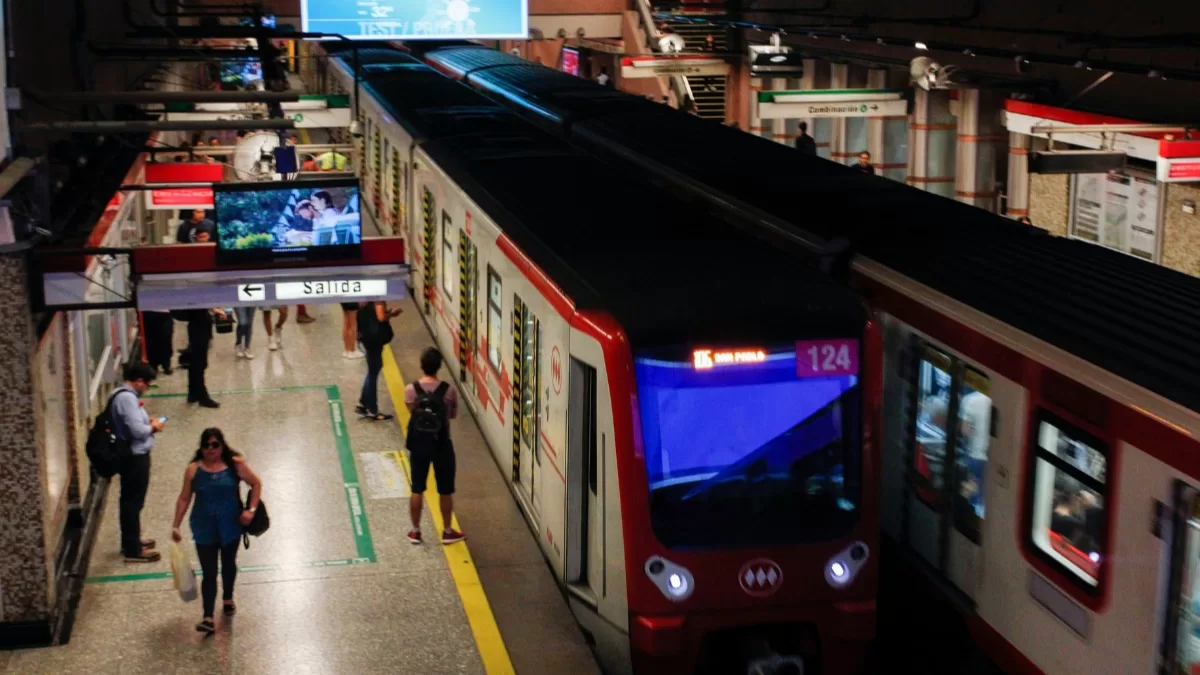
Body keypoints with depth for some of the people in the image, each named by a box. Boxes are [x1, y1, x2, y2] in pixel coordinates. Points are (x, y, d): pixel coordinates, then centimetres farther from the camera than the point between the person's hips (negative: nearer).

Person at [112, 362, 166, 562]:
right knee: (133, 502, -2)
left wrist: (148, 422, 6)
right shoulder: (127, 398, -24)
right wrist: (154, 427, -11)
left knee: (131, 500, 21)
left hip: (133, 455, 11)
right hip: (134, 457, -11)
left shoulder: (125, 395, 9)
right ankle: (133, 550, 6)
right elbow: (137, 430, -28)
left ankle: (131, 541, 34)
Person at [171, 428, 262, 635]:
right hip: (204, 529, -1)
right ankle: (208, 618, -3)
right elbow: (184, 499, -1)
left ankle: (227, 599, 47)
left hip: (230, 526, 1)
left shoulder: (235, 465, -9)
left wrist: (251, 510, -10)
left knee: (228, 564, 22)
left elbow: (256, 484, 0)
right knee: (209, 573, -3)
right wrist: (176, 525, -2)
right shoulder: (194, 469, -8)